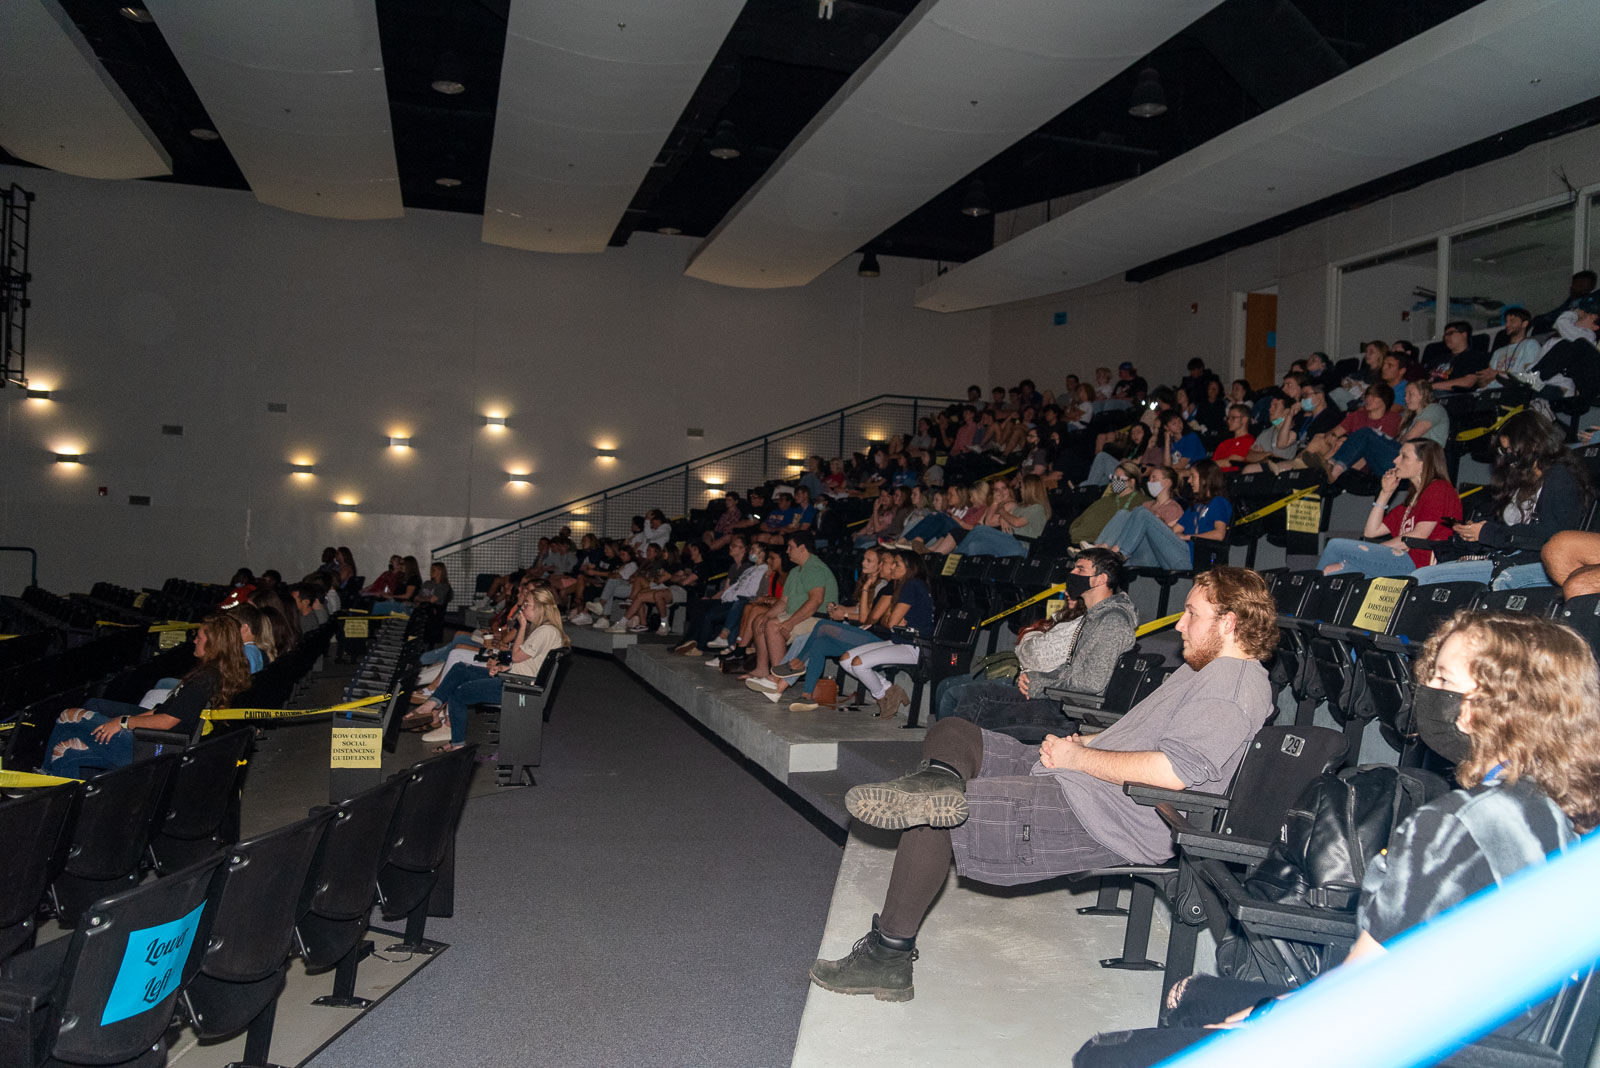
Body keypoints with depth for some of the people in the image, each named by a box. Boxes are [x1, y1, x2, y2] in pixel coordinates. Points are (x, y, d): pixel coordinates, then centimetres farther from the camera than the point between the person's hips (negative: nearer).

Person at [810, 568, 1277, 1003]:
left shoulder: (1236, 687, -13)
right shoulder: (1205, 670, 21)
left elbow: (1173, 770, -27)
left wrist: (1077, 757, -16)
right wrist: (1081, 741, 9)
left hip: (1109, 819, -12)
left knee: (931, 817, -18)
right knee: (951, 732, 9)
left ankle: (888, 954, -10)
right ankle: (937, 784, -23)